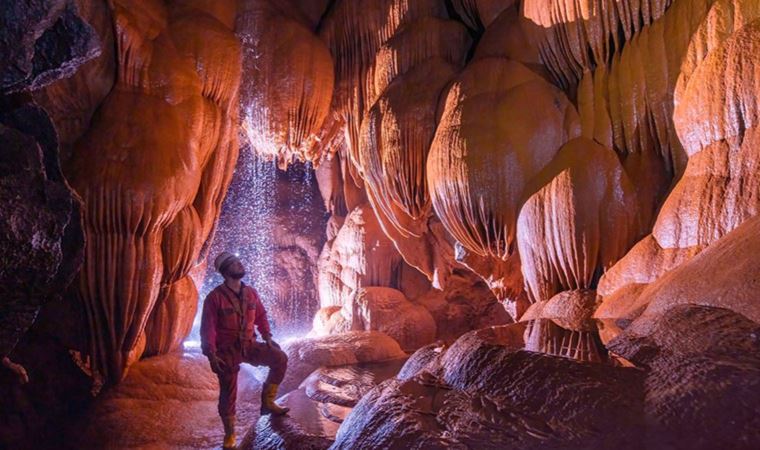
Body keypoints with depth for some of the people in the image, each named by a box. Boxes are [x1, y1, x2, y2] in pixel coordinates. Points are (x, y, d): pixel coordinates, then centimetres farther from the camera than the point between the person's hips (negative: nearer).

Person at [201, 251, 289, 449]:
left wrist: (267, 337, 1)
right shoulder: (215, 297, -15)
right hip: (227, 351, -4)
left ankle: (267, 402, 3)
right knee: (228, 393, 4)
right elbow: (208, 328, -16)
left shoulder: (251, 293, 2)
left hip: (249, 345, 4)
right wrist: (211, 354, -21)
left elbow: (261, 315, 13)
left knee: (280, 359, -13)